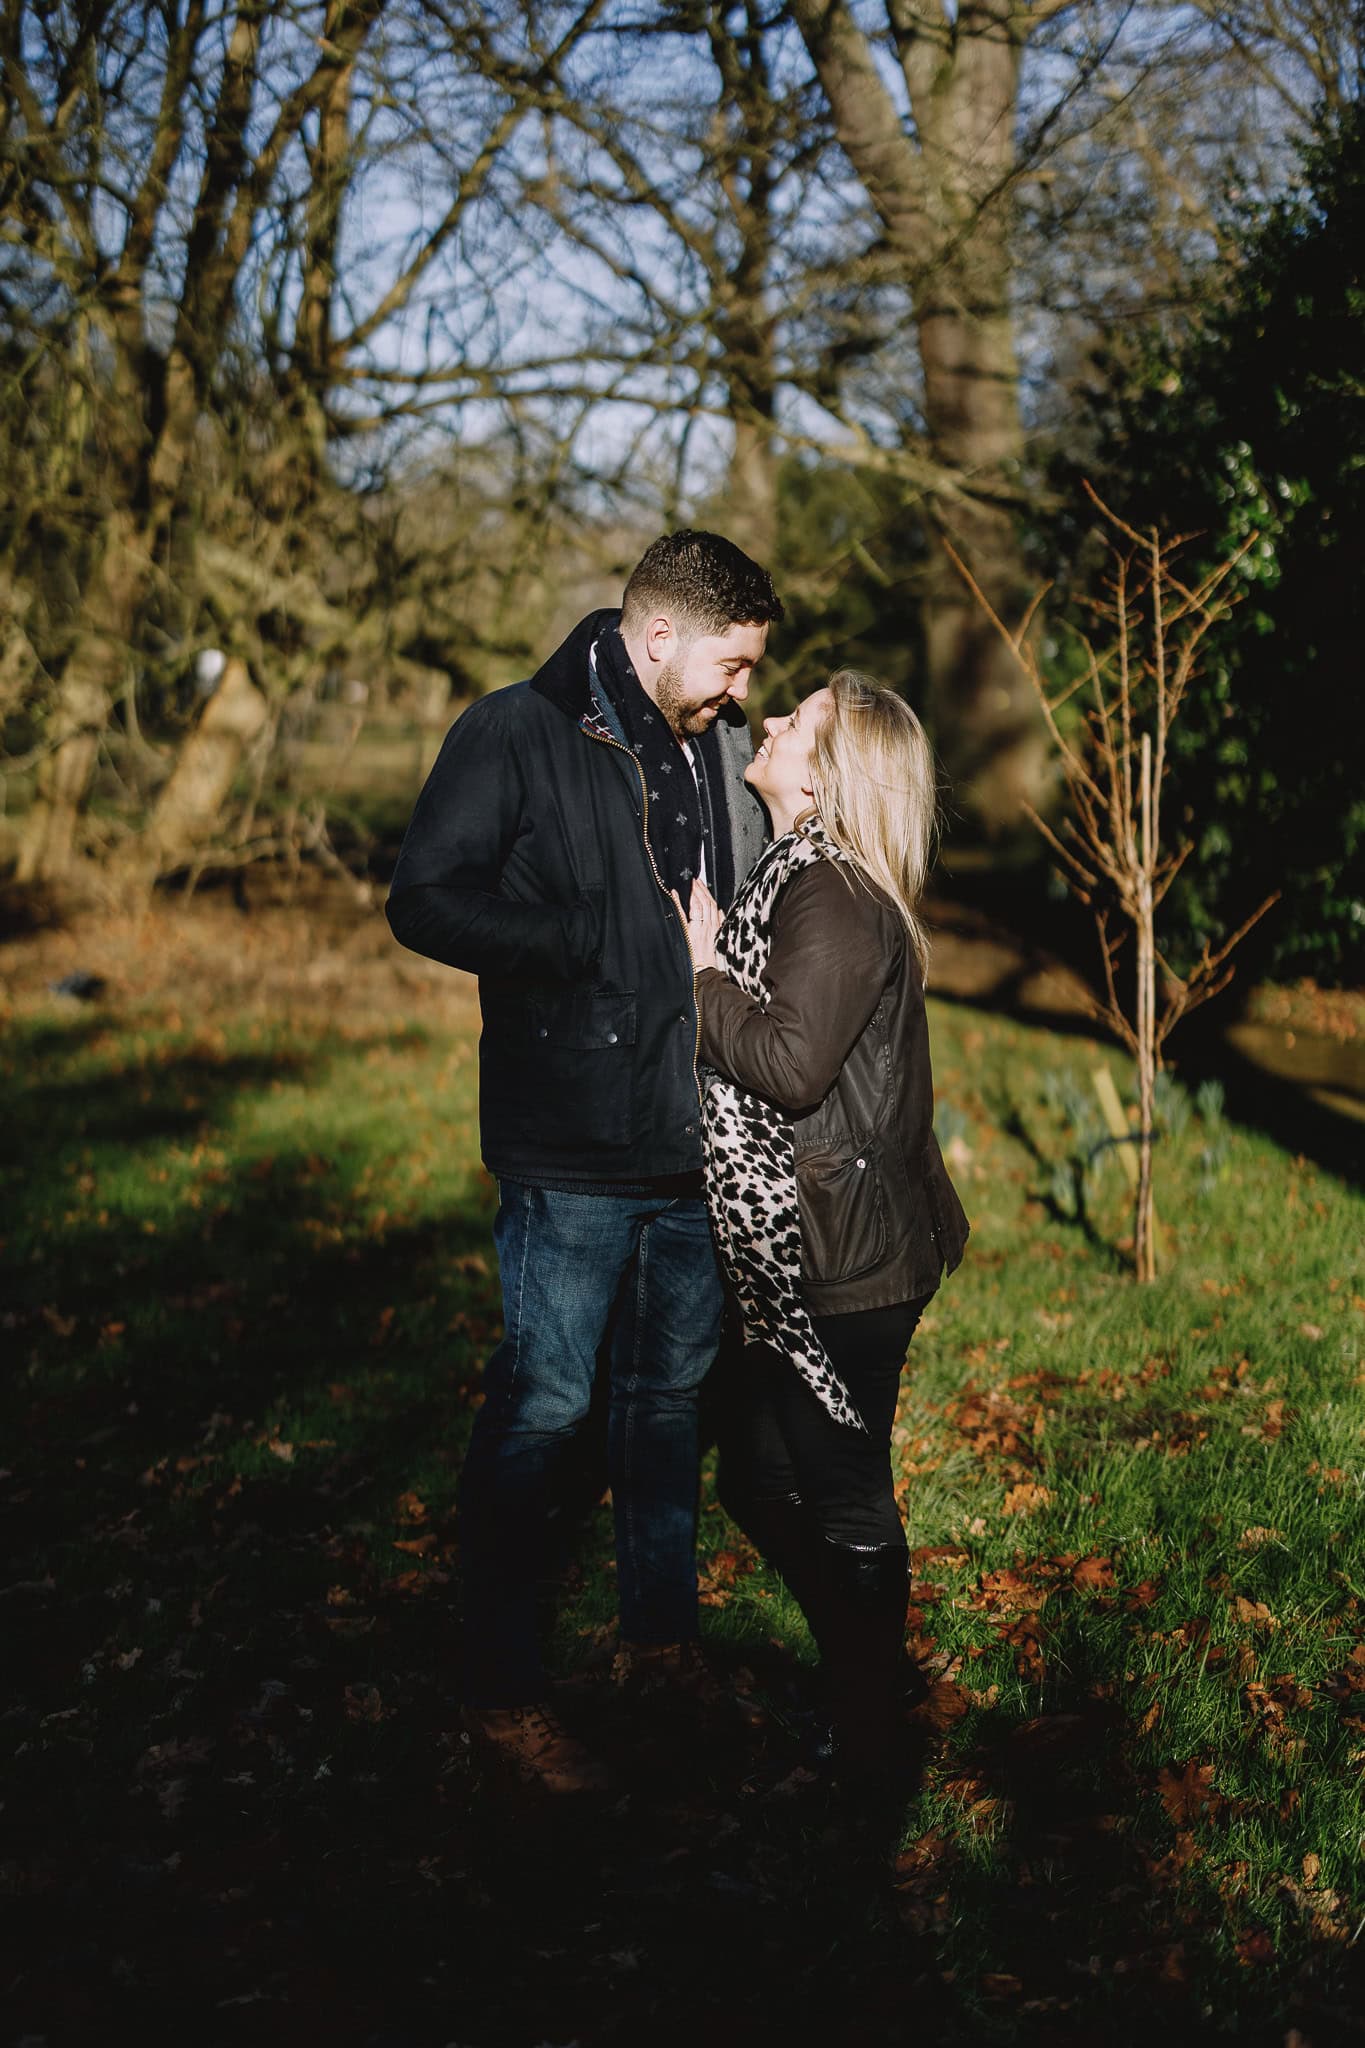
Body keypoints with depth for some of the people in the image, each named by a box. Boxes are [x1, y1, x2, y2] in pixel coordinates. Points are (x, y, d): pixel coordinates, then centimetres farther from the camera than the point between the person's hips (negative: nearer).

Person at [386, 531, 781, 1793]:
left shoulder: (723, 752, 11)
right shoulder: (520, 734, -9)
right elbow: (427, 900, -17)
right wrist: (605, 941, -18)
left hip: (697, 1145, 7)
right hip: (576, 1153, -6)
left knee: (674, 1391, 17)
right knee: (543, 1406, 1)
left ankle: (664, 1640, 34)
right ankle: (502, 1690, 15)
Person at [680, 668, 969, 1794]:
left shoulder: (837, 897, -18)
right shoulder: (808, 880, 13)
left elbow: (790, 1064, -26)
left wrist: (702, 970, -15)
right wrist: (709, 962, 5)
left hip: (847, 1265, -10)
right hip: (805, 1255, 10)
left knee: (847, 1505, 4)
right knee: (758, 1474, 19)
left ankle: (868, 1754, 20)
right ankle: (861, 1679, 34)